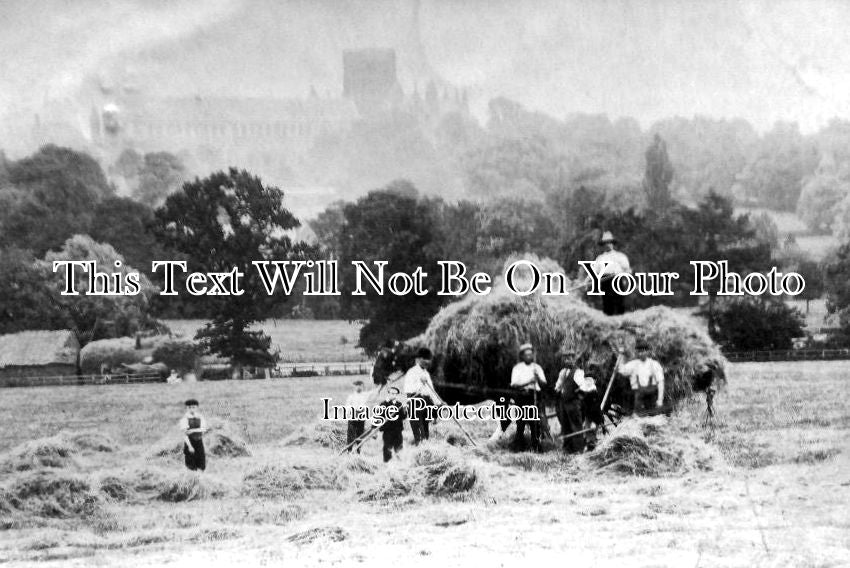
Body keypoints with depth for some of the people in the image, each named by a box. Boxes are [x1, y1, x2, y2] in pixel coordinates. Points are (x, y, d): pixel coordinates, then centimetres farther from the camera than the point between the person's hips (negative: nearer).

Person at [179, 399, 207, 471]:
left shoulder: (200, 418, 5)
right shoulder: (185, 418, -9)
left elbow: (203, 429, -8)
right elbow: (184, 433, -14)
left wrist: (193, 430, -23)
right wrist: (190, 446, -22)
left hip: (199, 441, 4)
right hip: (189, 442, -4)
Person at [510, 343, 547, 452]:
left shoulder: (537, 367, 14)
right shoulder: (517, 368, 6)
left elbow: (544, 383, 5)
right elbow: (514, 384, -5)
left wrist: (538, 378, -15)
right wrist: (528, 382, -17)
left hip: (535, 396, 2)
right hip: (522, 396, -2)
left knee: (536, 422, -2)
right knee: (521, 422, -6)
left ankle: (536, 446, 2)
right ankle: (519, 446, -1)